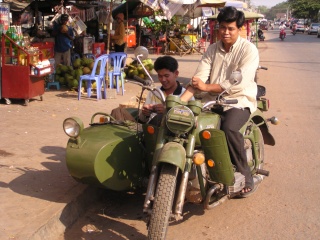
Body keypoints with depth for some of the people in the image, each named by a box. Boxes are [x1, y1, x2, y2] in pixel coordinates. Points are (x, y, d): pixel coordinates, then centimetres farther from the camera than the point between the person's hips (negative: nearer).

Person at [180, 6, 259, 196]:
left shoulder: (249, 50, -6)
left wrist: (206, 87, -20)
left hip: (239, 101, -5)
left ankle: (246, 176, -14)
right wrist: (181, 100, -19)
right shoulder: (212, 49, 10)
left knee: (229, 128, -35)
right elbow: (199, 78, -3)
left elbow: (239, 83, -19)